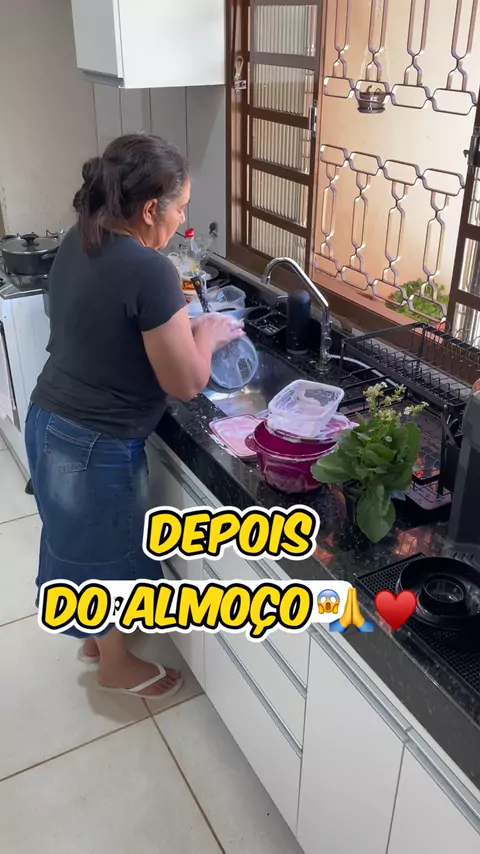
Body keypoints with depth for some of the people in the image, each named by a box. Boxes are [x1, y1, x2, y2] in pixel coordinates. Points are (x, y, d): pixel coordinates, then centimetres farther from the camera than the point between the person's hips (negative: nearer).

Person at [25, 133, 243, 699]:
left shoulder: (77, 243, 2)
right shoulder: (149, 271, -26)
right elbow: (185, 384, -20)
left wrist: (180, 326, 11)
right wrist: (207, 335, -3)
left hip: (50, 421, 9)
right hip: (96, 446, -8)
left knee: (84, 542, 27)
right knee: (108, 553, 15)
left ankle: (93, 637, 50)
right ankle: (116, 665, 39)